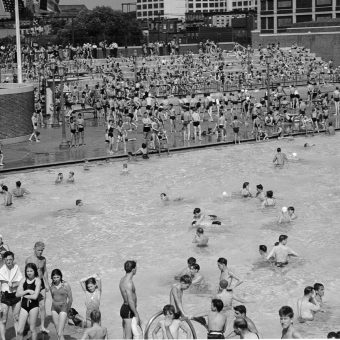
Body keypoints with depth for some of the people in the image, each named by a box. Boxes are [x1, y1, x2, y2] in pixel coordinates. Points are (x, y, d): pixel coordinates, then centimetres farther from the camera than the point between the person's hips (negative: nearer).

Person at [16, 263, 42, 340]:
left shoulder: (37, 281, -6)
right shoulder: (23, 280, 5)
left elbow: (35, 296, -15)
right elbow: (17, 294, -2)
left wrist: (23, 294, -6)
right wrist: (27, 291, -14)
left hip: (34, 306, -3)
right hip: (24, 306, 3)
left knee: (33, 329, 7)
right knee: (19, 330, 0)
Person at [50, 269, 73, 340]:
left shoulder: (66, 285, -11)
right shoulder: (52, 285, 2)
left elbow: (70, 299, -2)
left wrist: (67, 309, 7)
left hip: (63, 308, -5)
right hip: (54, 309, 5)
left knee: (60, 333, -13)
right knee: (58, 332, 7)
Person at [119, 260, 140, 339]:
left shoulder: (123, 279, 9)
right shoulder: (128, 283, -22)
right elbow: (131, 301, -25)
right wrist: (137, 315, -21)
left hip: (124, 307, 10)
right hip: (129, 311, -10)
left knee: (125, 336, 15)